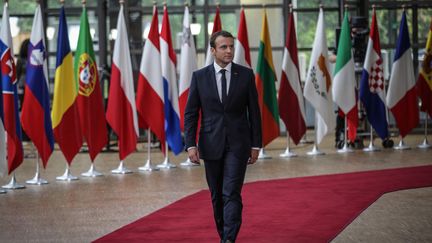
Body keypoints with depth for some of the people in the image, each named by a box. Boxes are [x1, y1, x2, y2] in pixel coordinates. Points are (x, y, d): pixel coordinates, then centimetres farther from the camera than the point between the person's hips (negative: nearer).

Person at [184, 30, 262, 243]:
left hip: (238, 144, -2)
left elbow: (254, 112, 4)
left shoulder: (246, 75, 0)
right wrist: (191, 144, -7)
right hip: (211, 144, 2)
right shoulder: (199, 77, 1)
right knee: (217, 196, 10)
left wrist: (256, 145, 1)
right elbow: (190, 113, 2)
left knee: (231, 193, -13)